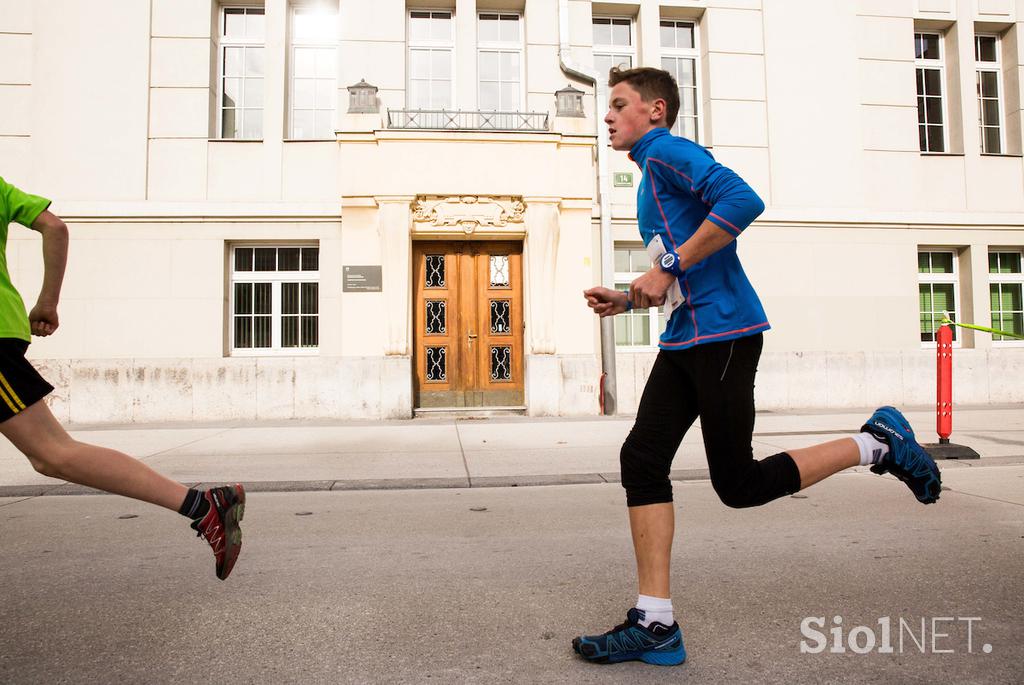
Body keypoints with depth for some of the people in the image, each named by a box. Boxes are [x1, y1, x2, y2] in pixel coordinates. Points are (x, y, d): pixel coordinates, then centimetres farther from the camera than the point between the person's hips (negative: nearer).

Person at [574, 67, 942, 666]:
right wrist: (627, 301, 16)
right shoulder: (654, 174, 24)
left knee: (738, 484, -2)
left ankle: (878, 444, 16)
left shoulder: (669, 152, -5)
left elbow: (743, 200, -25)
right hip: (686, 339, 10)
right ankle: (655, 625, 3)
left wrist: (669, 267, -20)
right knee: (642, 460, -1)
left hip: (723, 332, -10)